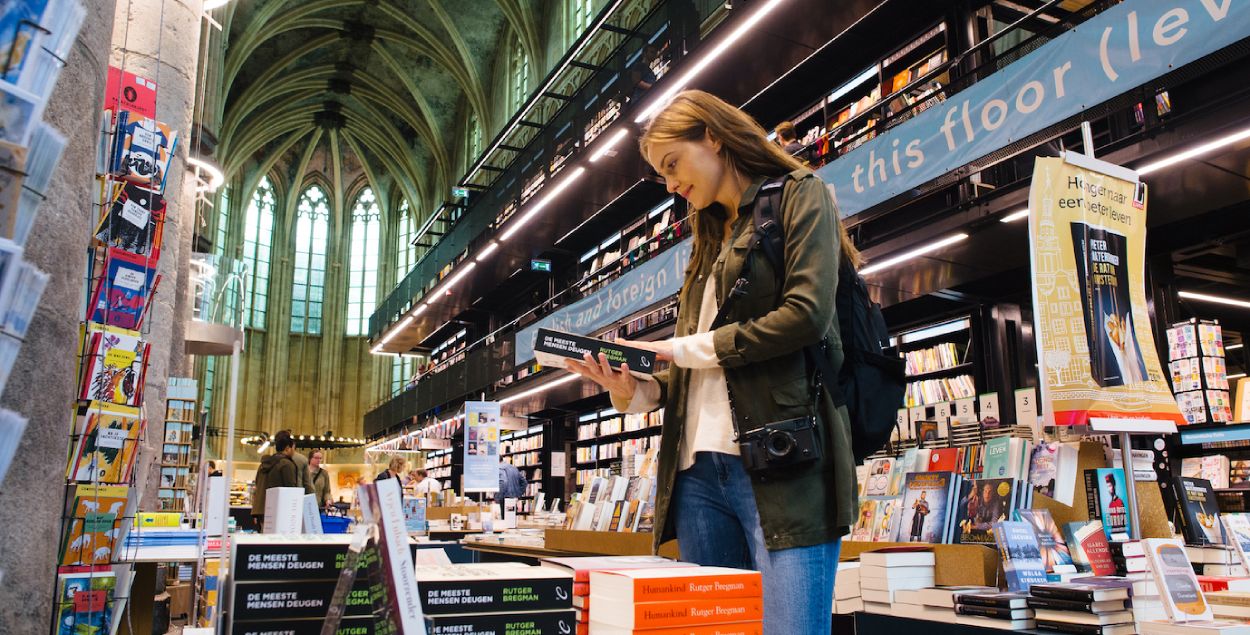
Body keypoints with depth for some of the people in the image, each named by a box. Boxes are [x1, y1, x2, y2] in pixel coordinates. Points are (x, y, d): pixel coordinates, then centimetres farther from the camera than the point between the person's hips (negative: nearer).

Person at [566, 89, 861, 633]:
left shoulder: (798, 196, 5)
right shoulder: (709, 241, 26)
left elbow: (807, 314, -11)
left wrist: (686, 349, -6)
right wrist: (637, 390, 0)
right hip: (698, 470, 7)